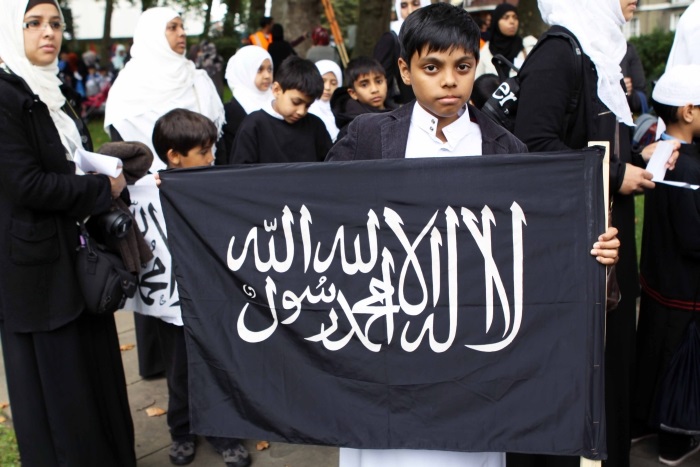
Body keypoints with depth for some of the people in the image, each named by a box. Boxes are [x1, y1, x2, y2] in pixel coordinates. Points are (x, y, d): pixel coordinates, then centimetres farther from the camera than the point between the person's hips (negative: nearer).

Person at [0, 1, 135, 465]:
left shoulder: (50, 92, 13)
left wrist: (107, 172, 4)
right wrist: (104, 188, -12)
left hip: (76, 253, 8)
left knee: (95, 369, 17)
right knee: (54, 385, 5)